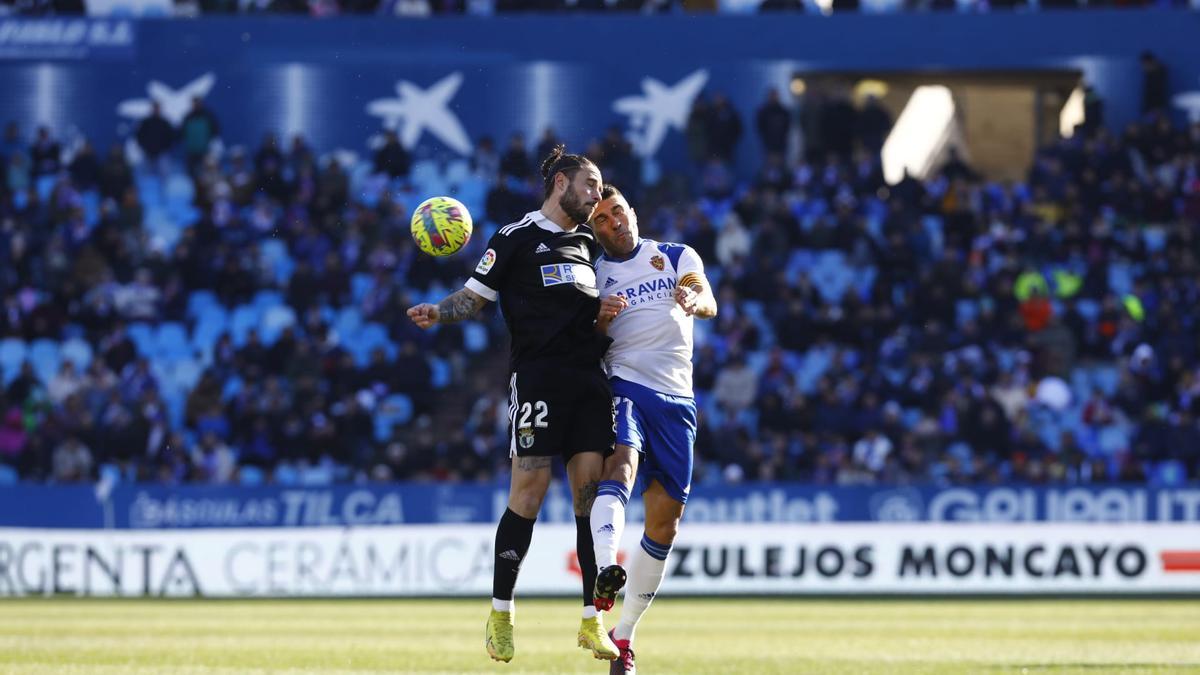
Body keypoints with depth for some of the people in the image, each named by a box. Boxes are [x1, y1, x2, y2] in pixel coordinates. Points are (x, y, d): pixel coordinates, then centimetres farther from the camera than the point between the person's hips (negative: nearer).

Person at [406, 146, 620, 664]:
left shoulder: (588, 241, 22)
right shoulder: (516, 237, 4)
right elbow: (475, 295, 2)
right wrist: (437, 313, -16)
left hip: (589, 375, 6)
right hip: (537, 372, -6)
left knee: (591, 485, -1)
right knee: (530, 489, -10)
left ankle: (592, 620, 2)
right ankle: (500, 614, 2)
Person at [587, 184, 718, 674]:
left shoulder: (678, 258, 12)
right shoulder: (590, 273, 12)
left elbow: (709, 303, -5)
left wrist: (693, 301, -28)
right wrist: (599, 321, -15)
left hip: (675, 398, 2)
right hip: (621, 385, -2)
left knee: (665, 520, 1)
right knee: (621, 463, -33)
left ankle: (624, 633, 13)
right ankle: (604, 571, -57)